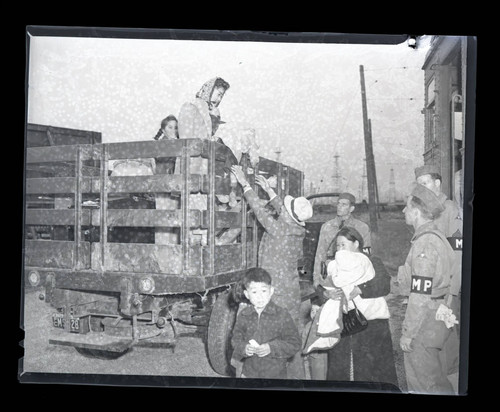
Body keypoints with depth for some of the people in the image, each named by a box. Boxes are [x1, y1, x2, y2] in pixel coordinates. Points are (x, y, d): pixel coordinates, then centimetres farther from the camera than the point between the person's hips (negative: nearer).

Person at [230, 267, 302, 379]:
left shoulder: (282, 314, -12)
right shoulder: (243, 315, -3)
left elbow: (295, 343, -10)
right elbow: (236, 339, 5)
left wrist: (271, 348, -21)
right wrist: (244, 348, -16)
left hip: (275, 373, -2)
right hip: (249, 373, 3)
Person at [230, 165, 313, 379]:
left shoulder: (279, 230, -20)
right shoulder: (298, 230, -1)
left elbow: (259, 209, -12)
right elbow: (281, 210, 16)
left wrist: (245, 183, -1)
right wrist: (268, 188, 26)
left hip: (276, 293, -8)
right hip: (292, 291, 8)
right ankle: (297, 375, 28)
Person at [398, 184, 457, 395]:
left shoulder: (425, 244, -22)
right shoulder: (437, 237, 9)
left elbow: (421, 296, -24)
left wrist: (408, 333, -17)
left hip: (425, 324, -10)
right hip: (438, 319, 10)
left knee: (422, 384, 5)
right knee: (439, 381, 21)